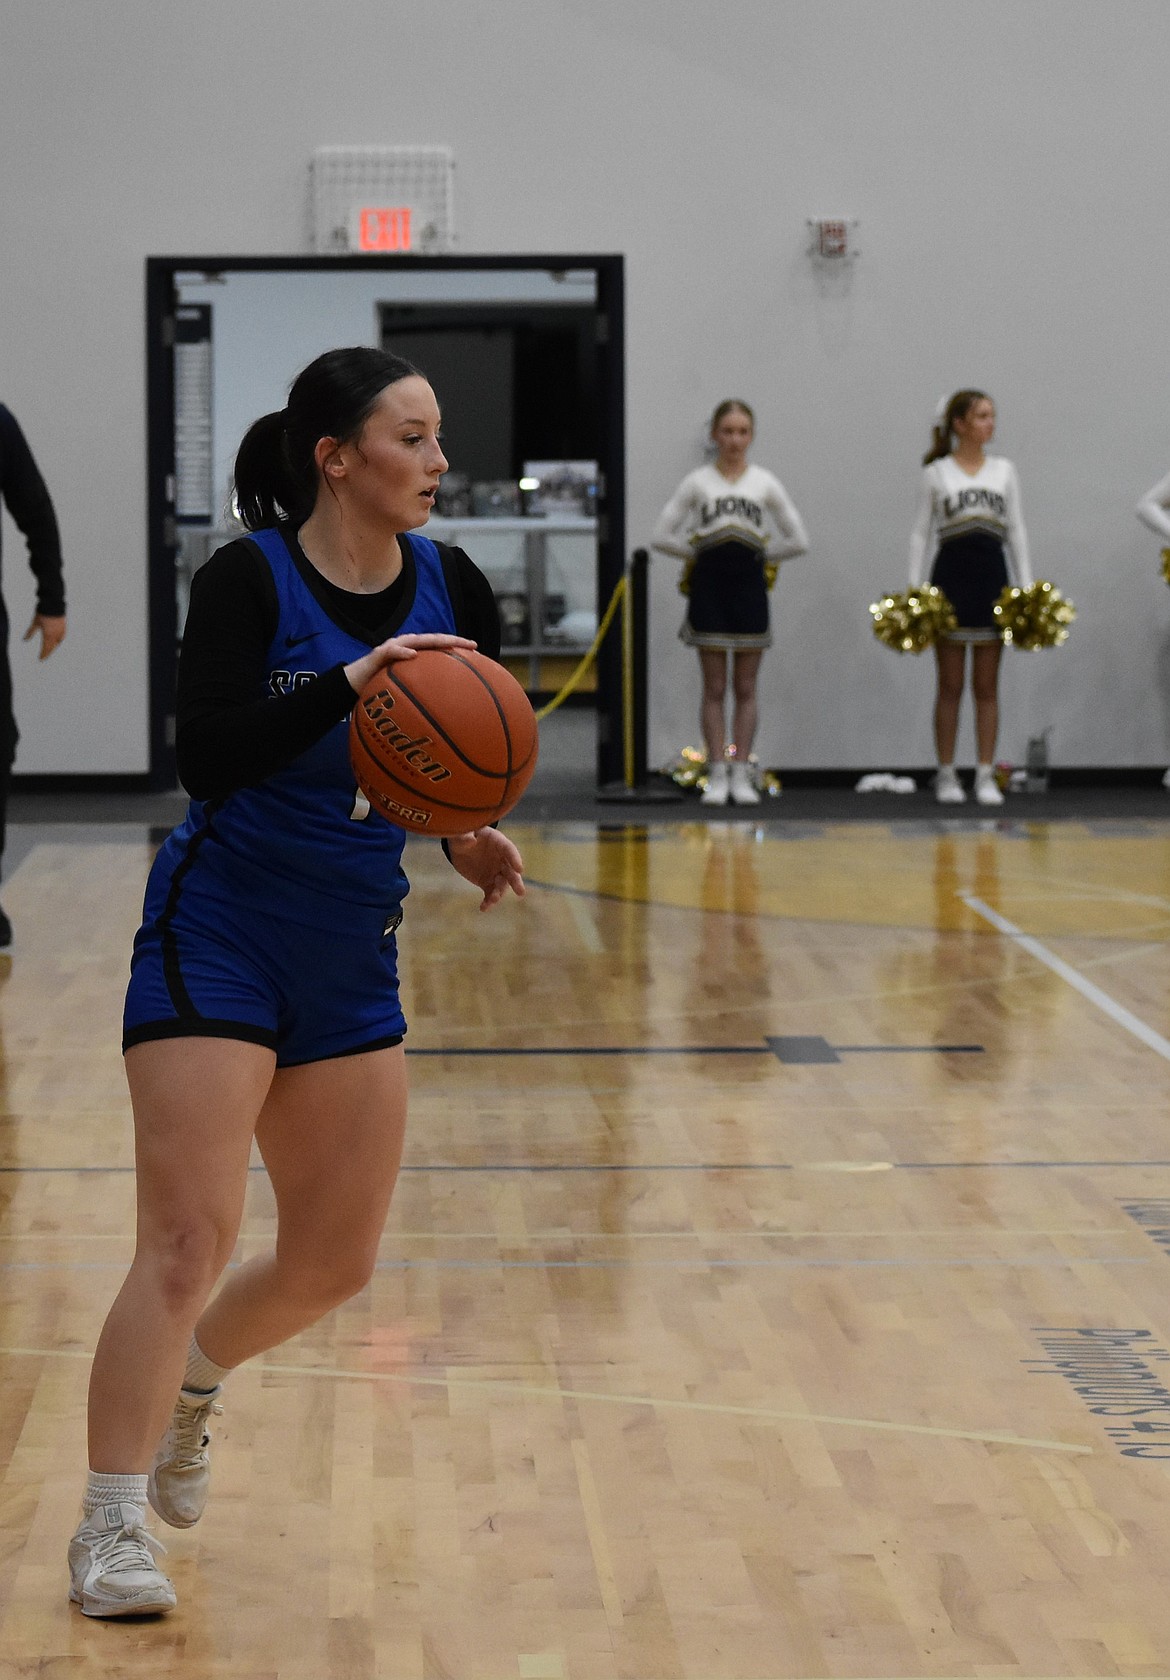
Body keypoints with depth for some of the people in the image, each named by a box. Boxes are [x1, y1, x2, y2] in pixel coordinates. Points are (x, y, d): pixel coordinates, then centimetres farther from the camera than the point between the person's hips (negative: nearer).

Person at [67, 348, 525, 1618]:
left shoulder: (450, 588, 0)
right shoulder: (249, 580, -15)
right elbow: (208, 757, -26)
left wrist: (472, 841, -10)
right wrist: (343, 685, -37)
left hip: (351, 961, 6)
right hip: (217, 942, -6)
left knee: (336, 1263, 11)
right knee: (189, 1242, -12)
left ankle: (188, 1381, 39)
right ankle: (109, 1526, -2)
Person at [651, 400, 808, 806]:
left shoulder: (765, 483, 5)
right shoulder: (697, 482, 2)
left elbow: (797, 540, 7)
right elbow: (662, 535, 0)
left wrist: (762, 554, 4)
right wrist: (699, 552, 2)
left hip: (749, 585, 1)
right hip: (709, 585, -1)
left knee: (746, 688, 3)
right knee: (714, 688, 1)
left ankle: (741, 775, 6)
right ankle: (717, 776, 3)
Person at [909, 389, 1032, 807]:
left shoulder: (1004, 470, 9)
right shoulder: (937, 472, 2)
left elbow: (1015, 530, 10)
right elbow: (921, 531, 3)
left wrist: (1026, 585, 3)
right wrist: (914, 586, -5)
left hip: (992, 573, 2)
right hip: (951, 573, -2)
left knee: (987, 687, 3)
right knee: (950, 686, 1)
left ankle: (986, 776, 5)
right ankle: (946, 774, 8)